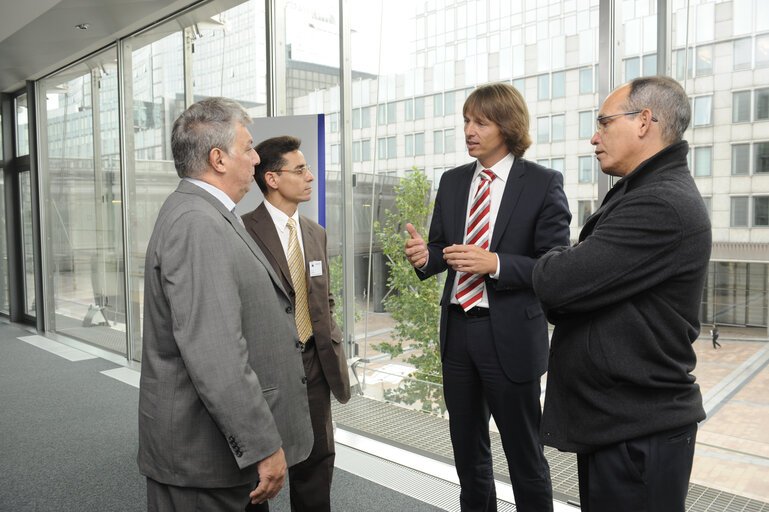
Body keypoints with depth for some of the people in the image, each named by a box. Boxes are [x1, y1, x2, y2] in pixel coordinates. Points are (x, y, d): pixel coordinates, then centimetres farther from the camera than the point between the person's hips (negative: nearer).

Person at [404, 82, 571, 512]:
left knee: (524, 453, 11)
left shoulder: (543, 184, -7)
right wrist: (425, 255, -11)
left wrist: (495, 264, -25)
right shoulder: (452, 182, 8)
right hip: (458, 331, 5)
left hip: (510, 336, -5)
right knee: (468, 451, 21)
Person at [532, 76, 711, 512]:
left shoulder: (662, 206, -22)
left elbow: (555, 282, -26)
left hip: (638, 433, -10)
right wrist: (565, 265, -7)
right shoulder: (648, 193, 13)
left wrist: (550, 262, -6)